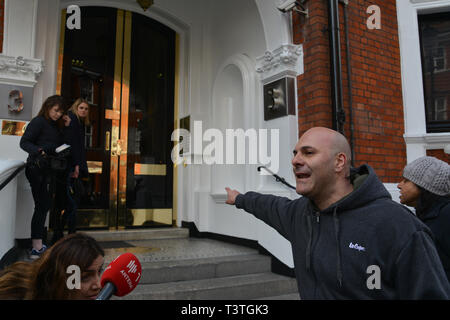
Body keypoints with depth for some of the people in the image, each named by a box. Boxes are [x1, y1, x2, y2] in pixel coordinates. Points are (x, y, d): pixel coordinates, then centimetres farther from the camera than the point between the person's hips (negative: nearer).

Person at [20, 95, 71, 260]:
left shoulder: (55, 125, 19)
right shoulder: (38, 121, -5)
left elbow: (60, 144, 12)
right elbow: (24, 142, -11)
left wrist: (65, 127, 5)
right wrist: (38, 151, -28)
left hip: (48, 169, 9)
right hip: (37, 167, -9)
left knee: (44, 206, 11)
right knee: (42, 206, -11)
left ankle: (37, 245, 20)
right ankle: (37, 248, -8)